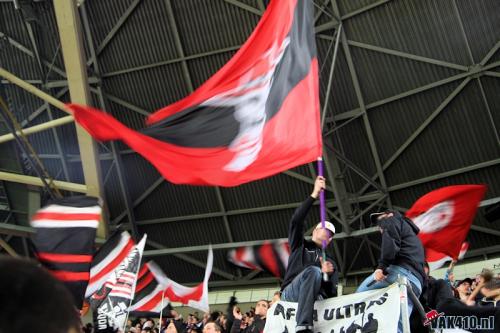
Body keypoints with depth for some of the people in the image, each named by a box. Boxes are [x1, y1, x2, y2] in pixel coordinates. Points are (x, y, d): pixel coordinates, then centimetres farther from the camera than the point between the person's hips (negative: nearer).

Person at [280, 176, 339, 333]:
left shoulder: (330, 263, 27)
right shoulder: (300, 245, 20)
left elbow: (331, 294, 13)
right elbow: (296, 221, 1)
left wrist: (327, 275, -8)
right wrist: (314, 195, -2)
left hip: (315, 298, 4)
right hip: (290, 294, -3)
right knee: (313, 271, -33)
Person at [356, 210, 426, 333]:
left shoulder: (393, 220, 17)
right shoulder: (412, 235, 42)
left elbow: (390, 243, -5)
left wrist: (382, 266, -17)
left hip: (399, 270, -7)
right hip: (415, 282, 7)